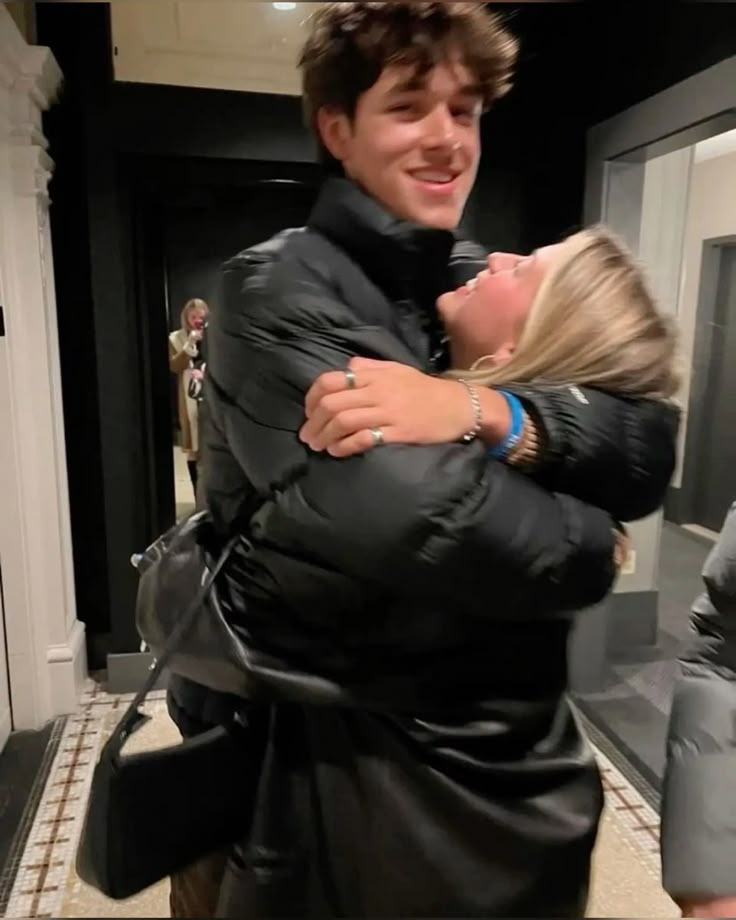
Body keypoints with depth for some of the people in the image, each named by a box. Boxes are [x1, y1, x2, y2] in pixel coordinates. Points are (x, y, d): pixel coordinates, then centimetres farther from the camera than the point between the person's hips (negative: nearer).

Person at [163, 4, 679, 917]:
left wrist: (491, 412, -25)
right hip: (350, 773, -5)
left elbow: (648, 449, -8)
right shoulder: (275, 292, -15)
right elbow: (416, 516, -30)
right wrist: (592, 546, -13)